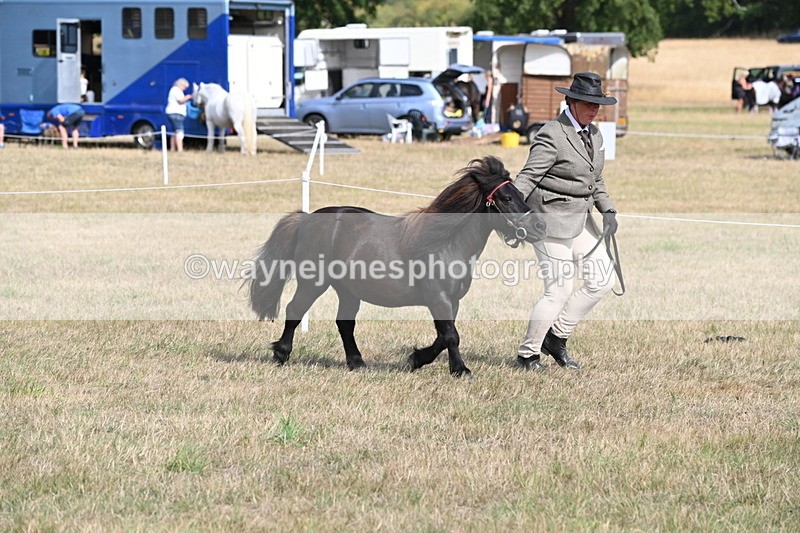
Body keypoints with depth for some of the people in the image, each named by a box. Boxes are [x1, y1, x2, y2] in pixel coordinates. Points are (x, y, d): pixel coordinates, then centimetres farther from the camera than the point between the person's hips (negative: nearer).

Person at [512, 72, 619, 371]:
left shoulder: (593, 134, 10)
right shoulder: (552, 136, -17)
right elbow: (527, 177, -22)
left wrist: (608, 211, 4)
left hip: (580, 220, 9)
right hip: (552, 220, -9)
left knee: (603, 280, 6)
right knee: (558, 292, -5)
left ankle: (556, 337, 17)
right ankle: (527, 355, 12)